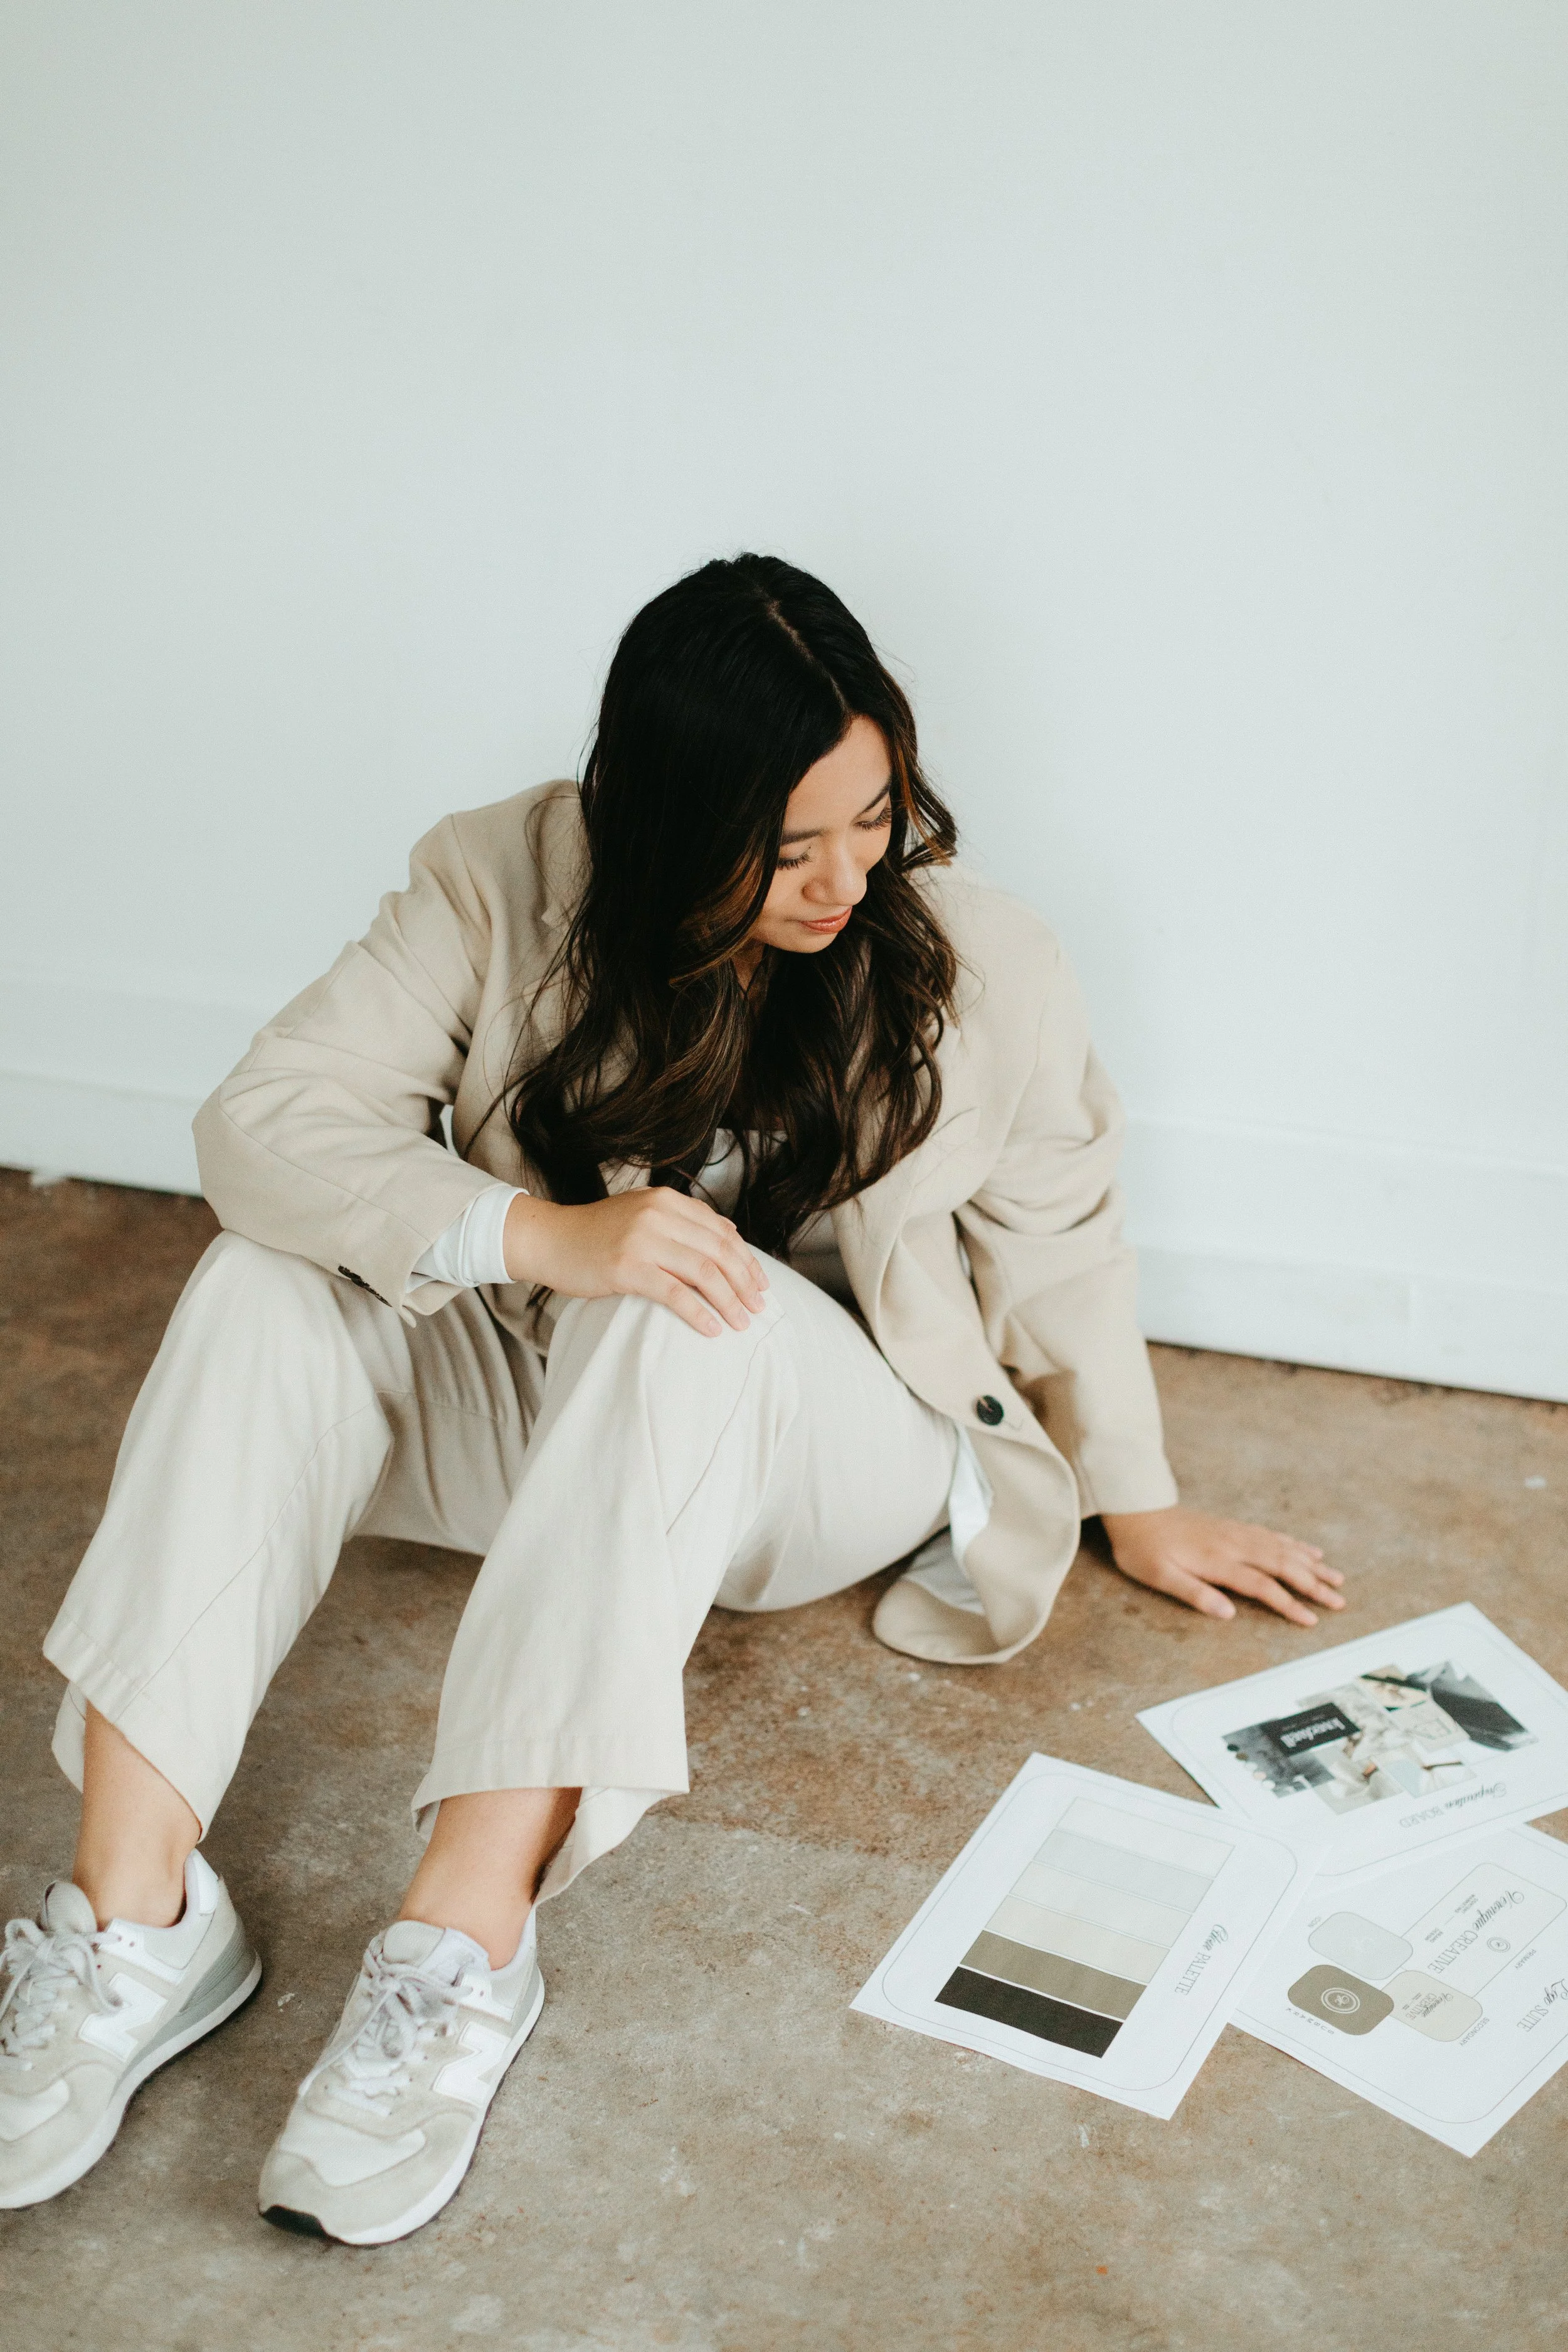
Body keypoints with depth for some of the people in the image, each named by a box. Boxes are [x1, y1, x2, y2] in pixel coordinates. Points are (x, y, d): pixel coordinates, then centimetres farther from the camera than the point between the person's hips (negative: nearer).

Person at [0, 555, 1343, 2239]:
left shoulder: (979, 970, -13)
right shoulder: (505, 887, -14)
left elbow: (1059, 1241, 2)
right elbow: (264, 1122, -22)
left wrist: (1138, 1505, 13)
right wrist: (547, 1234, -37)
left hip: (832, 1447, -2)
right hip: (540, 1402, 2)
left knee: (692, 1318, -37)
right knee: (265, 1288, -25)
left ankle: (468, 1939, -39)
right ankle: (135, 1918, -31)